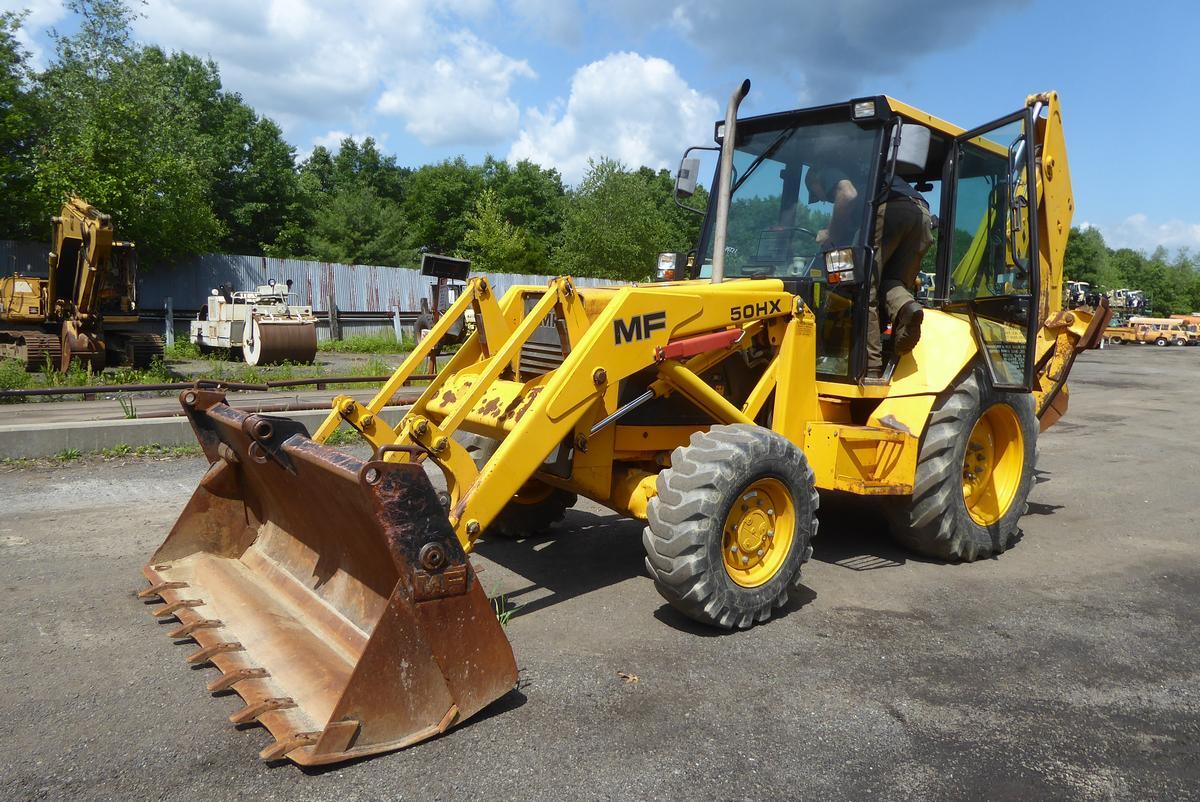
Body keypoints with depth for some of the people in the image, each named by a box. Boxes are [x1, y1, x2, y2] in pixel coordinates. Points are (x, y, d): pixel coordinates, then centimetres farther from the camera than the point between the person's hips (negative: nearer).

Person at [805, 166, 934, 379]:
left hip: (888, 210, -7)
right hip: (921, 214, 7)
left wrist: (830, 233, 9)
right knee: (892, 281, 18)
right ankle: (907, 307, -17)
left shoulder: (830, 173, 20)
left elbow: (849, 195, -3)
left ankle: (871, 369, -8)